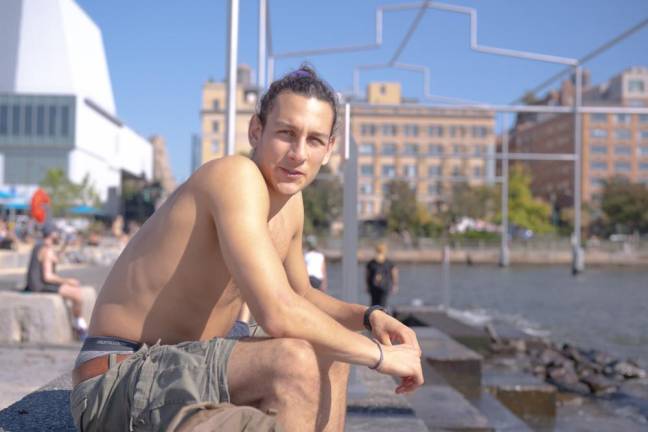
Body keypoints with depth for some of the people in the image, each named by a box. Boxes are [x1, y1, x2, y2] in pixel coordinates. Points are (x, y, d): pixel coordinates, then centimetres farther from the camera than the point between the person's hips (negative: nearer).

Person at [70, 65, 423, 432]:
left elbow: (302, 296, 22)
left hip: (183, 369, 10)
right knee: (296, 360, -30)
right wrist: (379, 354, -19)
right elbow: (277, 312, -31)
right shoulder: (237, 176, -22)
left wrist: (369, 316, 3)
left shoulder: (292, 203, 7)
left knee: (332, 359, 15)